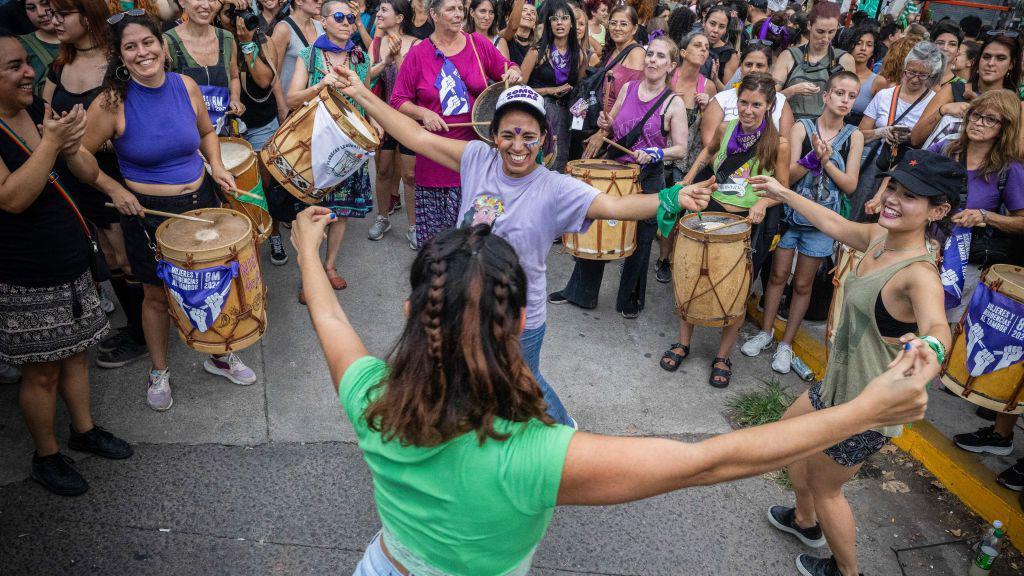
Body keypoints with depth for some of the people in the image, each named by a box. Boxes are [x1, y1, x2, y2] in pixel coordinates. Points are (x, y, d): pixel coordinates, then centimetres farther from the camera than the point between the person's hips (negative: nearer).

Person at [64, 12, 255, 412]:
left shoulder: (186, 86, -4)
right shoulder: (112, 101, -16)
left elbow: (206, 131, 13)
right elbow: (79, 155, -7)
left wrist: (216, 166, -1)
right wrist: (113, 189, -10)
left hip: (201, 199, 3)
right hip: (148, 212, -3)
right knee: (157, 293, 11)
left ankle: (218, 356, 36)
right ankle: (159, 372, 32)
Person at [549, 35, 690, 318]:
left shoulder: (674, 103, -9)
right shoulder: (628, 88, 4)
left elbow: (680, 148, -9)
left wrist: (654, 153, -25)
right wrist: (605, 125, -6)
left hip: (648, 179, -4)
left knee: (639, 242, 9)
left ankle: (631, 300, 31)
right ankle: (581, 292, 27)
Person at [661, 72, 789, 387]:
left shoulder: (778, 143, -12)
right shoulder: (725, 128, -1)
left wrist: (763, 202, -23)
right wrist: (687, 180, 11)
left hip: (749, 223, -3)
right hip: (712, 211, 3)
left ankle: (722, 356, 20)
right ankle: (682, 344, 23)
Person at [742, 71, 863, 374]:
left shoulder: (854, 136, -1)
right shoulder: (802, 127, -4)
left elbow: (850, 185, -6)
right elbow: (789, 175, -12)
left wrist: (825, 160, -16)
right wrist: (813, 157, -27)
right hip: (790, 213, 0)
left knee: (803, 284, 9)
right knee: (778, 275, 8)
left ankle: (786, 343, 20)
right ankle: (765, 333, 23)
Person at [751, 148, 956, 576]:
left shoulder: (919, 275, -29)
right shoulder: (879, 237, -5)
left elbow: (937, 325, -48)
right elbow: (833, 224, 14)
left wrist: (929, 348, -71)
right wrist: (783, 193, 23)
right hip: (839, 385, 9)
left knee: (824, 487, 11)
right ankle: (806, 523, 52)